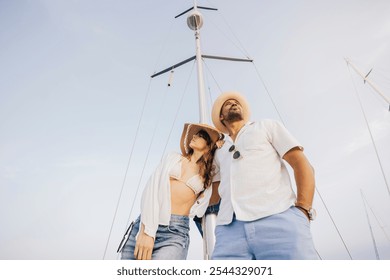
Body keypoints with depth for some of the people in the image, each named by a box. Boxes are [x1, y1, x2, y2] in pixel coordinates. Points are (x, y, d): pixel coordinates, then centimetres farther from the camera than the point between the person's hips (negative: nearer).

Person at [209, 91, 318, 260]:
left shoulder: (267, 126, 20)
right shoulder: (219, 150, 30)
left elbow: (302, 165, 8)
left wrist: (303, 209, -5)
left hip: (279, 220, -2)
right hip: (230, 228, 3)